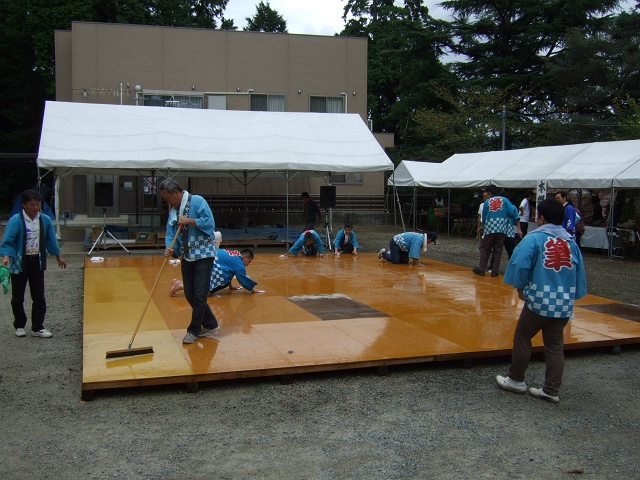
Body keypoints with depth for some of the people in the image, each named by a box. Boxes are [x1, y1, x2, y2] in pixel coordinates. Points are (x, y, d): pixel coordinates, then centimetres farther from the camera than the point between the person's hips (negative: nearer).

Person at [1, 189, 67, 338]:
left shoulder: (45, 220, 0)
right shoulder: (16, 220, -12)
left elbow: (51, 240, 12)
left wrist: (58, 257, 19)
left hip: (37, 262, 3)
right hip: (19, 262, -3)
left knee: (39, 297, 2)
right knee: (18, 297, 10)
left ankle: (37, 328, 10)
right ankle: (19, 326, 26)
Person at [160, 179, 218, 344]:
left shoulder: (197, 201, -12)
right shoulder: (173, 210, 7)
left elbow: (209, 222, -21)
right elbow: (170, 233, 1)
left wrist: (189, 221, -23)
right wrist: (170, 248, -17)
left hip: (203, 254, -7)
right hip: (186, 256, 7)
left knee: (200, 295, -5)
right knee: (189, 295, 10)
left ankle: (193, 330, 8)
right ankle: (210, 325, 24)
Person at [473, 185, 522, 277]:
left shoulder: (487, 202, 5)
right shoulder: (504, 200, 4)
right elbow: (514, 212, -5)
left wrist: (483, 227, 30)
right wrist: (518, 229, -6)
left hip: (489, 229, -1)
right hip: (502, 229, 1)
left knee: (484, 249, 11)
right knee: (498, 250, 9)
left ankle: (481, 269, 11)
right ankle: (494, 271, 9)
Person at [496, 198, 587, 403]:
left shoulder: (535, 238, -7)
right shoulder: (571, 242, 8)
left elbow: (519, 264, -14)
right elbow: (580, 274, 11)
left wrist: (520, 287, 2)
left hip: (539, 301, -5)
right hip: (564, 304, 5)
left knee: (522, 338, 12)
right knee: (555, 345, 12)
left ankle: (515, 380, 22)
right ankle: (551, 390, 15)